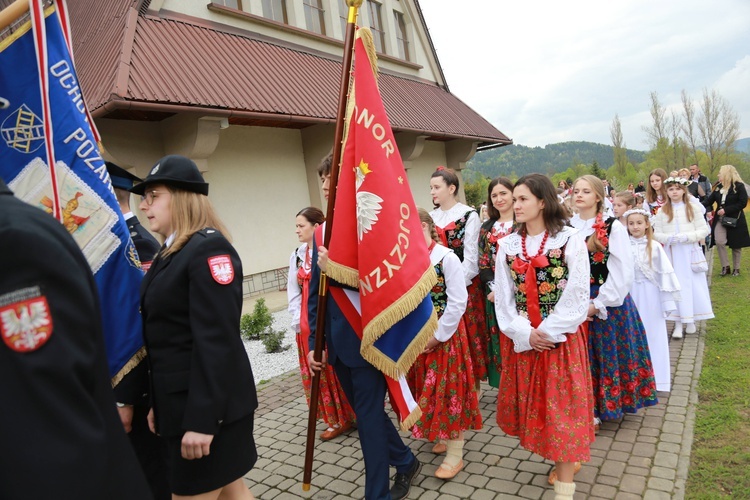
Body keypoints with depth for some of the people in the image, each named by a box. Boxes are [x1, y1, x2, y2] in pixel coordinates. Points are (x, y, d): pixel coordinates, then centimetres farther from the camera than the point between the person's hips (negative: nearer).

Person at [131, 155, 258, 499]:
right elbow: (165, 334, 14)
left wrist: (202, 419, -23)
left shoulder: (209, 248, -16)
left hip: (209, 406, -8)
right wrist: (158, 403, 15)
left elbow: (216, 340, -23)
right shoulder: (170, 252, 12)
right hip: (180, 402, 8)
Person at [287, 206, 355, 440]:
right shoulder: (297, 255, 9)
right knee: (320, 373, 12)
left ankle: (358, 415, 24)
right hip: (309, 323, 6)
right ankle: (338, 420, 26)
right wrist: (298, 320, 4)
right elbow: (293, 291, 12)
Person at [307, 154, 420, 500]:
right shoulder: (321, 232, 7)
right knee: (365, 412, 20)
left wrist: (335, 270, -26)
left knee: (369, 415, 4)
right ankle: (405, 462, 43)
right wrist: (314, 341, 7)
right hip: (338, 341, 7)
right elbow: (315, 293, 10)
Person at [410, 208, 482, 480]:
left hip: (445, 335, -6)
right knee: (427, 390, 15)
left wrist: (437, 335, -15)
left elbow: (458, 302, -15)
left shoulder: (447, 258, -13)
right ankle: (444, 437, 36)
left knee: (448, 390, 3)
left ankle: (455, 455, 16)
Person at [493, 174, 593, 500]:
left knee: (561, 407, 2)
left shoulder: (570, 240, -7)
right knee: (532, 405, 14)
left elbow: (577, 296, -10)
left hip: (561, 337, -4)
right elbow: (503, 297, 0)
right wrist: (525, 333, -12)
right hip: (522, 339, 4)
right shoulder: (507, 246, 4)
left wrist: (548, 332, -15)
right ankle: (564, 460, 39)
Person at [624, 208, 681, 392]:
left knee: (653, 335, 7)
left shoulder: (654, 247, -5)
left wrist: (667, 301, -4)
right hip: (629, 294, 1)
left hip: (650, 295, -1)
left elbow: (664, 274, -3)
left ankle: (655, 378, 20)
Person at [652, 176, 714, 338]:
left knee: (692, 284, 4)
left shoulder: (693, 207, 1)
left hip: (690, 252, 0)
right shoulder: (662, 211, 2)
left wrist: (687, 237, -16)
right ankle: (678, 323, 7)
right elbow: (656, 234, 2)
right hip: (671, 253, 0)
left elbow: (704, 230, -1)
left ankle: (691, 320, 18)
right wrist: (668, 238, -18)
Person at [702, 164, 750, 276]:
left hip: (735, 220, -4)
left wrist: (726, 210, -20)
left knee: (736, 246, 6)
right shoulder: (718, 187, 7)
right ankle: (725, 266, 2)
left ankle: (736, 268, 20)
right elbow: (709, 200, 6)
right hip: (720, 219, 4)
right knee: (719, 241, -12)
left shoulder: (739, 186, -9)